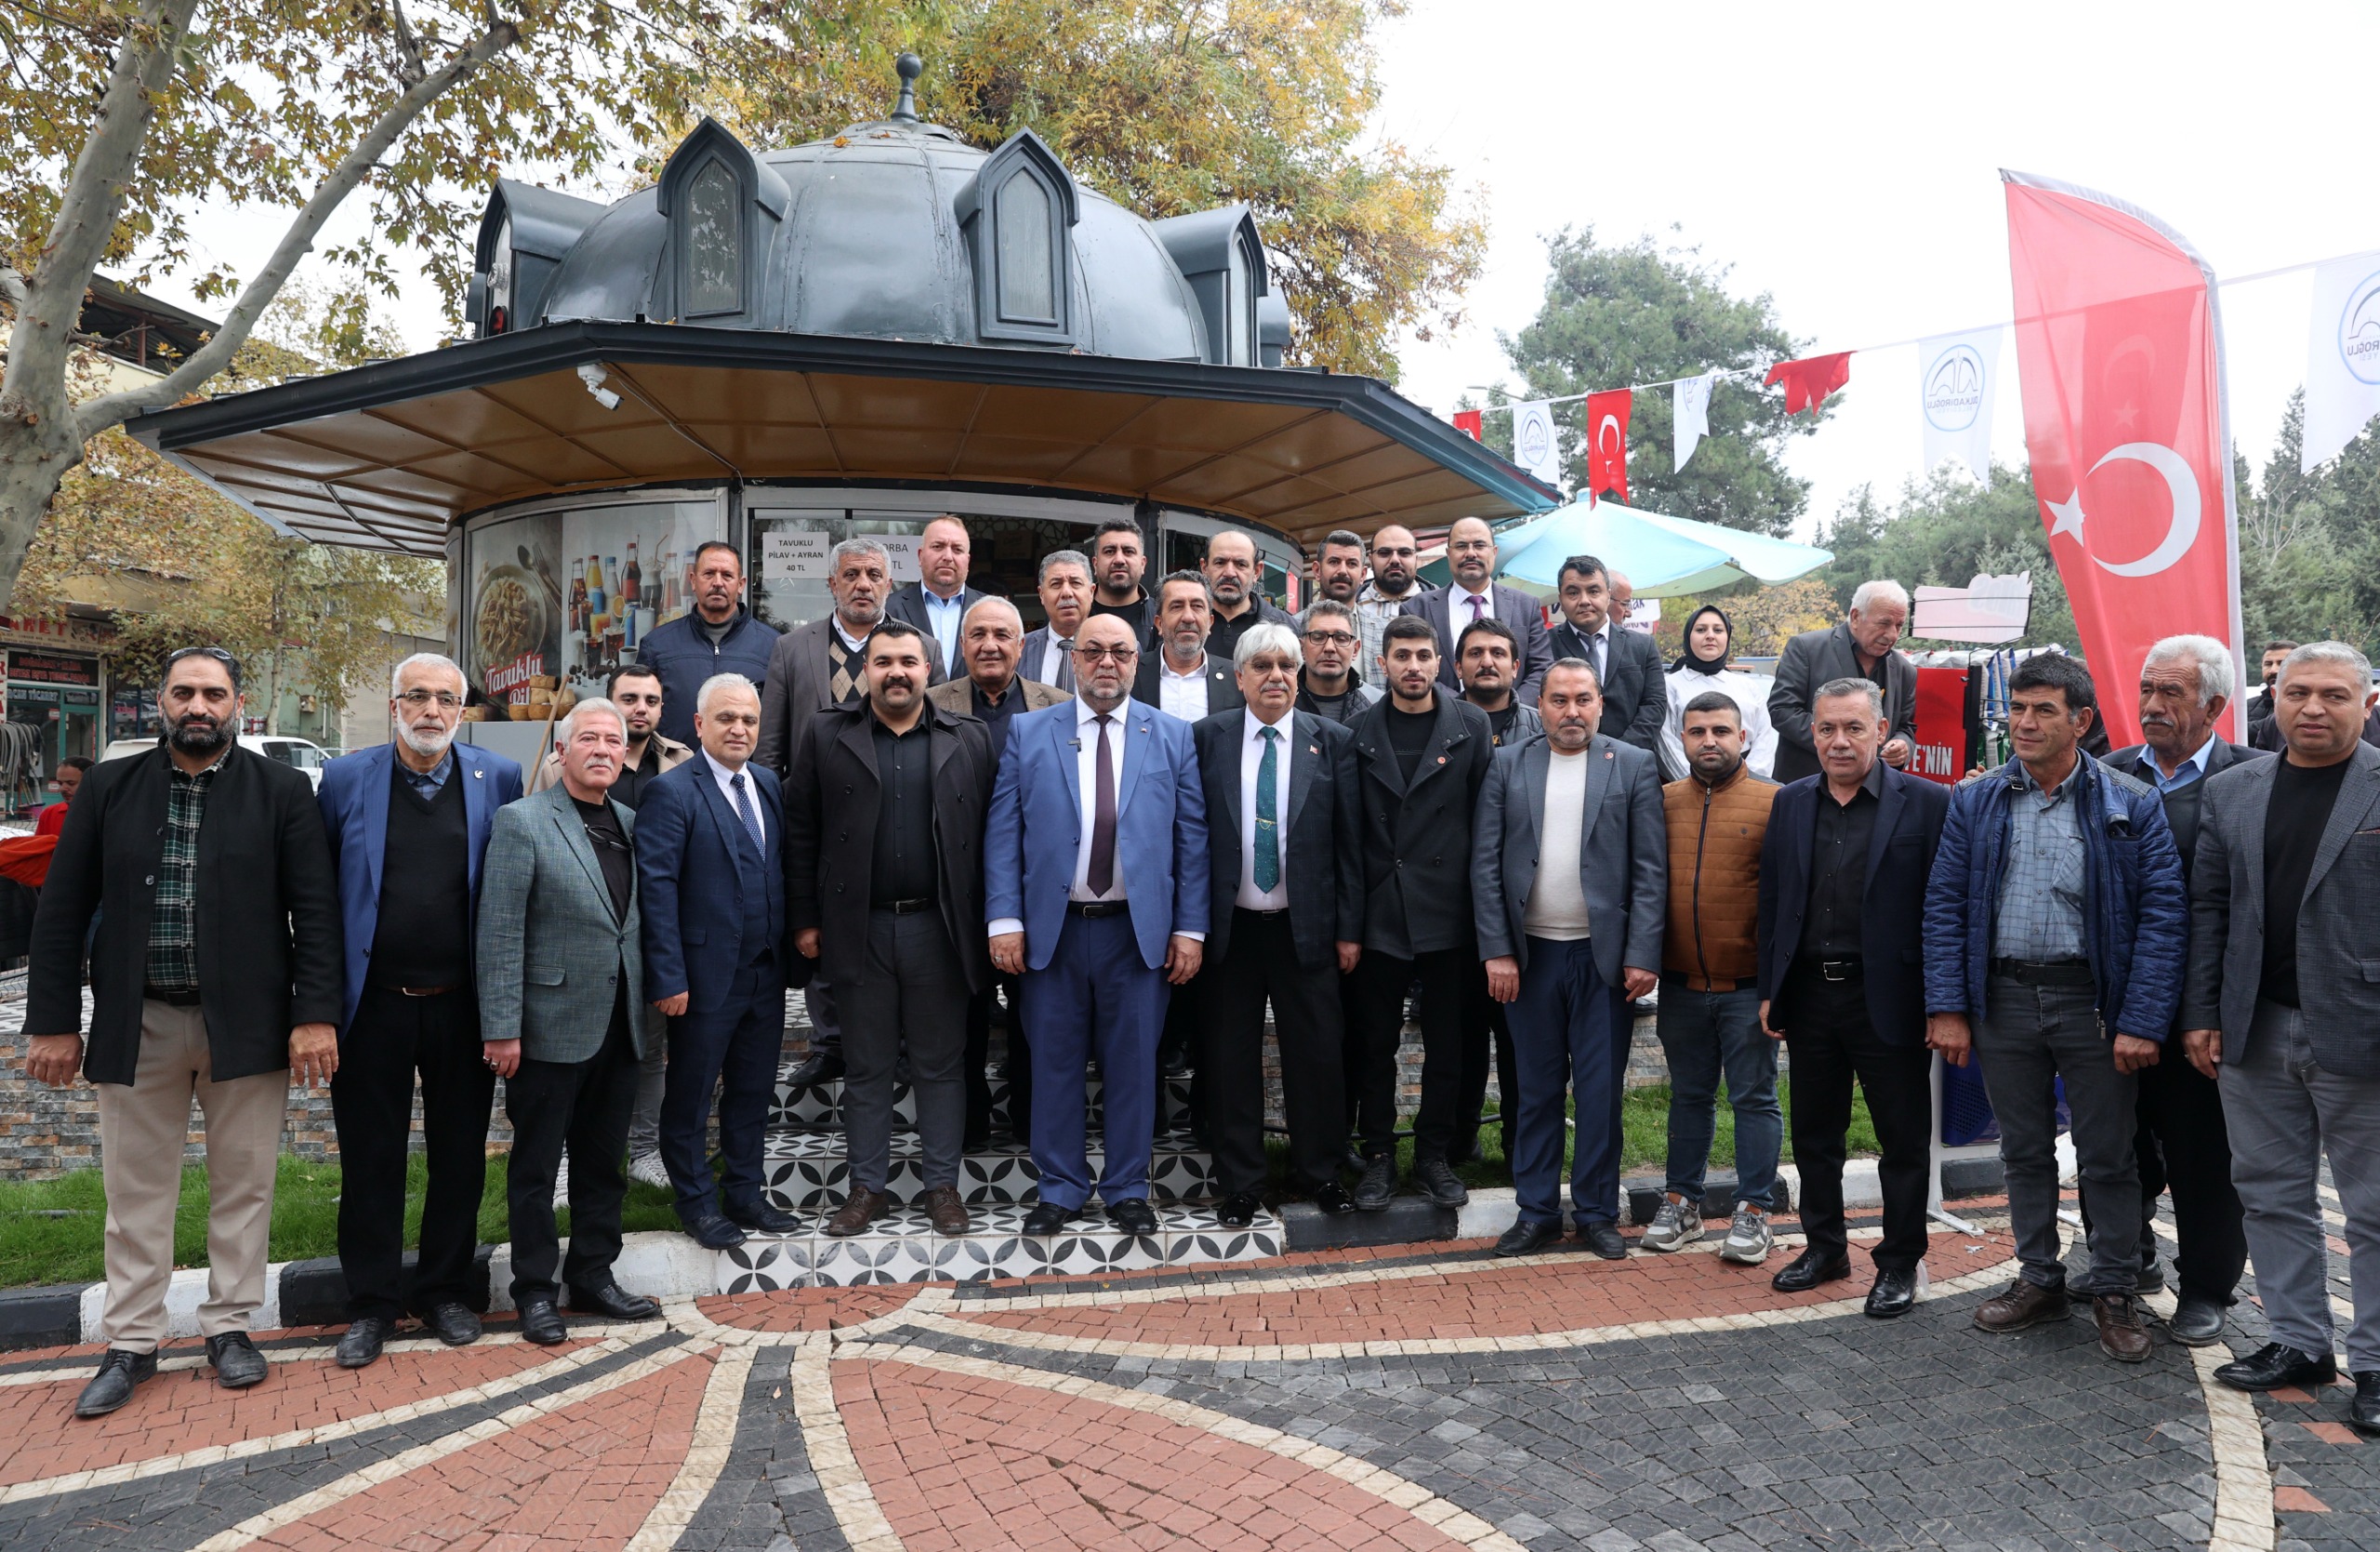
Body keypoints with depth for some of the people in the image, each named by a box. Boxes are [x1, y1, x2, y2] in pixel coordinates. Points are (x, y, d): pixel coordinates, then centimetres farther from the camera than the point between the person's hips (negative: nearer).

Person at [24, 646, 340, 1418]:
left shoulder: (281, 790, -2)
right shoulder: (110, 787, 4)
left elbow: (315, 909, -5)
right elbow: (62, 911, 4)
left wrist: (315, 1014, -12)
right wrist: (54, 1022, -1)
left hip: (246, 1023, -1)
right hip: (137, 1023, 2)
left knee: (243, 1181, 8)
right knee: (136, 1188, 11)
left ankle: (229, 1326, 24)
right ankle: (130, 1343, 24)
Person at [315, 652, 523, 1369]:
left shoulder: (498, 779, 0)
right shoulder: (345, 779, 0)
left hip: (462, 1006, 1)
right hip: (374, 1005, 0)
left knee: (460, 1155, 11)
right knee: (371, 1159, 9)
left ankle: (445, 1289, 28)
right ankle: (372, 1303, 23)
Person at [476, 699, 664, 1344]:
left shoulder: (631, 823, 9)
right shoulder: (521, 821, -7)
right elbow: (499, 932, -11)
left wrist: (652, 1008, 8)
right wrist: (501, 1028, -15)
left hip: (621, 1026, 6)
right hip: (551, 1026, -5)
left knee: (603, 1162, 16)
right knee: (536, 1166, 8)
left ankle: (592, 1276, 29)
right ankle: (535, 1291, 21)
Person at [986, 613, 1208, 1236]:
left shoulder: (1173, 736, 5)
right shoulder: (1028, 732, 5)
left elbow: (1192, 836, 3)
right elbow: (1002, 832, 1)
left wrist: (1190, 927, -2)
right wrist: (1005, 919, -7)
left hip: (1139, 928, 0)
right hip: (1051, 927, 0)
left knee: (1133, 1062, 8)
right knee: (1055, 1061, 9)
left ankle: (1127, 1189, 24)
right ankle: (1060, 1188, 24)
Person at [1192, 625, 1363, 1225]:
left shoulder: (1332, 741, 1)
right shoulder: (1207, 738, 1)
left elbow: (1349, 841, 1)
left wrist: (1350, 928, -1)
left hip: (1307, 927, 0)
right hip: (1229, 927, 0)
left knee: (1316, 1054, 9)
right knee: (1231, 1058, 9)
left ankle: (1317, 1172, 29)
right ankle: (1240, 1182, 24)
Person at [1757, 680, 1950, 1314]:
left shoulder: (1927, 803, -6)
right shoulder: (1791, 802, 7)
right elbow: (1772, 900, 9)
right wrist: (1770, 990, 7)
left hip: (1887, 997, -4)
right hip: (1808, 995, 4)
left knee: (1904, 1138, 8)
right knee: (1815, 1135, 16)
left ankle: (1900, 1262, 24)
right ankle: (1824, 1248, 32)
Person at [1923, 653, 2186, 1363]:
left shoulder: (2133, 806, -4)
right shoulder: (1974, 803, 3)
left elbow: (2163, 917, -7)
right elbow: (1944, 907, 2)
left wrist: (2142, 1022, -14)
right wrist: (1947, 1007, -6)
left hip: (2092, 999, -2)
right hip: (2003, 998, 3)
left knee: (2108, 1159, 8)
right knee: (2023, 1152, 14)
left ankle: (2115, 1292, 24)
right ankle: (2039, 1280, 29)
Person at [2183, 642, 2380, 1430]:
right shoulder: (2229, 791, 8)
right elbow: (2207, 910, 8)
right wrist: (2201, 1015, 4)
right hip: (2255, 1033, 4)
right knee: (2273, 1195, 13)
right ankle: (2299, 1342, 26)